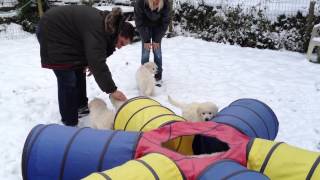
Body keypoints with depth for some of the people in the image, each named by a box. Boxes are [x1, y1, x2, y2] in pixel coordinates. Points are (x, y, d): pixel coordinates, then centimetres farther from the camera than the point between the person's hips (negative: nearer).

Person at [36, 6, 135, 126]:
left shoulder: (105, 25, -2)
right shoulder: (97, 30, -32)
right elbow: (98, 62, -39)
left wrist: (89, 64, -10)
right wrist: (112, 90, -37)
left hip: (64, 34, 10)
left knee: (79, 71, 15)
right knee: (67, 80, -10)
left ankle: (80, 107, 30)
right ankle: (70, 123, -1)